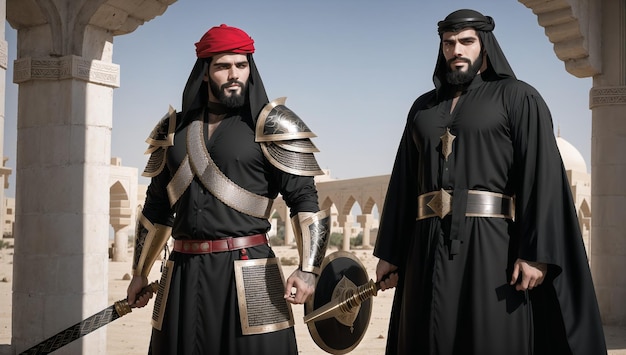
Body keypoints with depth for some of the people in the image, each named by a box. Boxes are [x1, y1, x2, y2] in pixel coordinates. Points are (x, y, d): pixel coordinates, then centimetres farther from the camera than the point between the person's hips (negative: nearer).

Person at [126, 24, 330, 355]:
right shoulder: (174, 129, 12)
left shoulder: (270, 125, -1)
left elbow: (304, 198, -7)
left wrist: (308, 269, -20)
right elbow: (157, 207, 20)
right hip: (183, 271, 4)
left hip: (247, 271, -4)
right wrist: (140, 273, 21)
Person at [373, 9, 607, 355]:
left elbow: (542, 174, -7)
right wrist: (388, 251, 11)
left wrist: (536, 253, -18)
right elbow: (404, 181, 17)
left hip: (492, 243, -5)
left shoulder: (519, 97, 3)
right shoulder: (424, 107, 19)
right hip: (431, 247, 5)